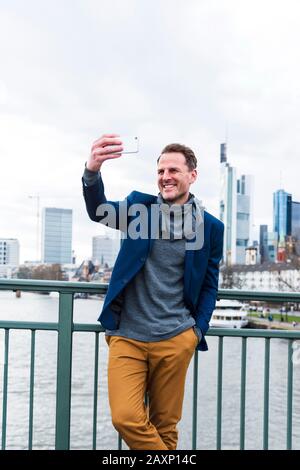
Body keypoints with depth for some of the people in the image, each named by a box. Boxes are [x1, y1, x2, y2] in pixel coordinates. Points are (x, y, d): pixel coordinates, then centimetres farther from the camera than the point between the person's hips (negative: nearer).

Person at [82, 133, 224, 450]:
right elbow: (99, 211, -16)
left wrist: (198, 331, 0)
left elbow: (209, 284, 9)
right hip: (126, 336, 0)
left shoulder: (211, 227, 2)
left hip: (175, 340, 0)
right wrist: (92, 171, -36)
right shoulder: (139, 205, 3)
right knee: (126, 418, -11)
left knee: (165, 425, 9)